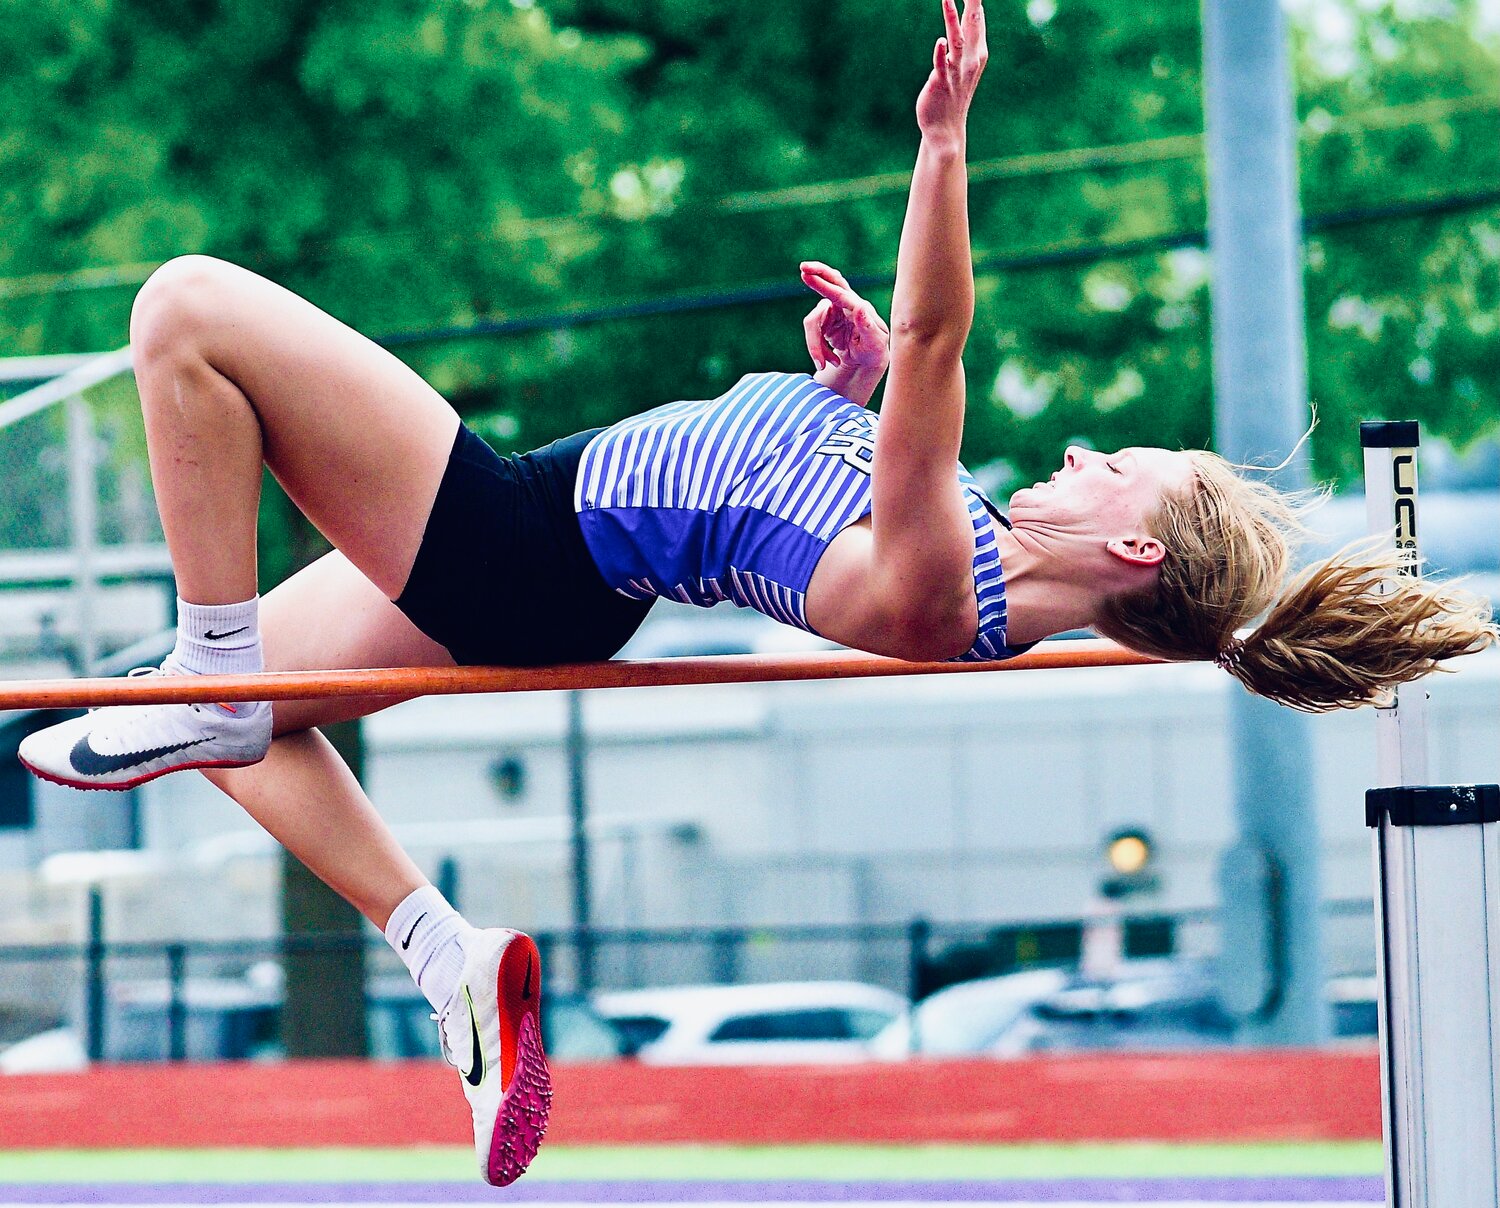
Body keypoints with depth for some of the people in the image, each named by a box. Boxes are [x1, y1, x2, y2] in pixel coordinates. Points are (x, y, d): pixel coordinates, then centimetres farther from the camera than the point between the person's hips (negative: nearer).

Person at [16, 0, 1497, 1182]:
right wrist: (859, 380, 1)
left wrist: (944, 139, -47)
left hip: (515, 539, -10)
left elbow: (931, 345, -41)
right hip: (559, 555, 10)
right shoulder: (975, 557, -3)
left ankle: (211, 688, -2)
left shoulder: (930, 602, -29)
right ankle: (450, 954, 14)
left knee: (189, 309, -9)